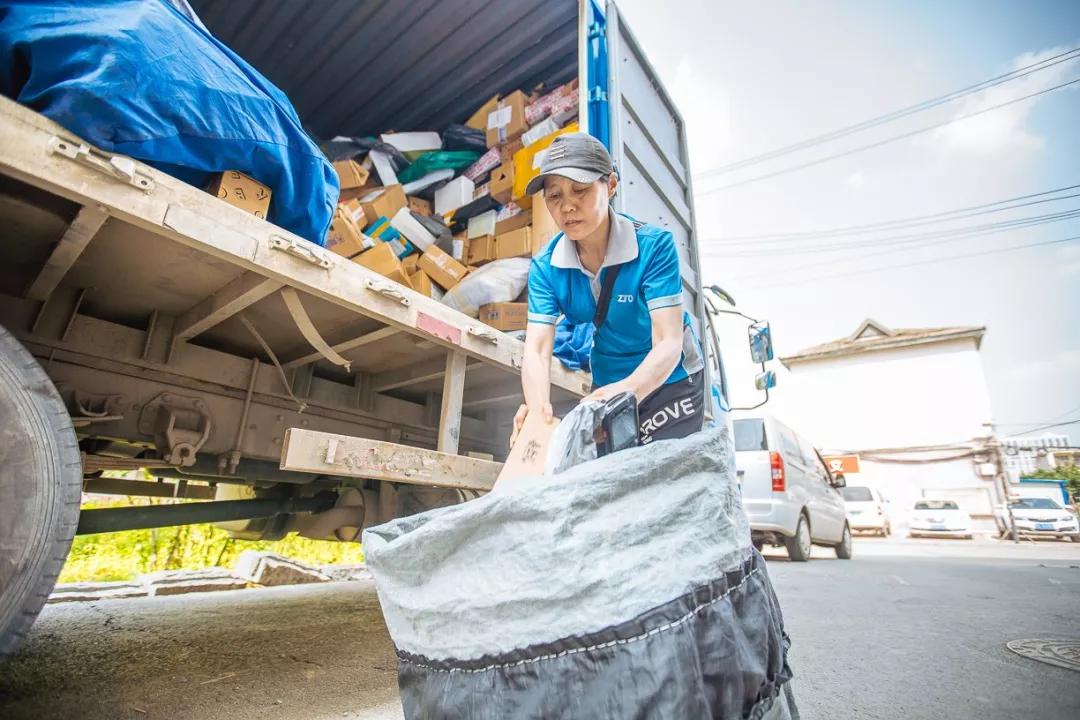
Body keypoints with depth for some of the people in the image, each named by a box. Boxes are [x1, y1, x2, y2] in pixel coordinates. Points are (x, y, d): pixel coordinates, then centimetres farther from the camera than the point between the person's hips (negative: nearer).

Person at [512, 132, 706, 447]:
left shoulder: (654, 245, -25)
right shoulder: (546, 267, -15)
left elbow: (668, 343, -32)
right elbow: (537, 349, -23)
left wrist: (624, 393, -52)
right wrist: (538, 409, -44)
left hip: (669, 380, -3)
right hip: (606, 384, 3)